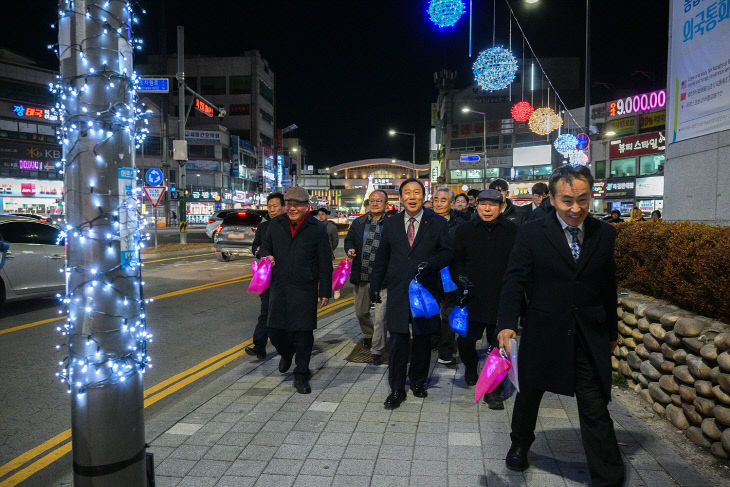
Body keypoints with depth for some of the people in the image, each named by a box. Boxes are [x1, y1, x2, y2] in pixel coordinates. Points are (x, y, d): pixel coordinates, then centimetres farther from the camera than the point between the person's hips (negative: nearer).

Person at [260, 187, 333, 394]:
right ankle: (286, 354, 41)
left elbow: (325, 262, 2)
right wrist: (266, 256, -1)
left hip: (305, 289, -3)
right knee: (275, 330, 6)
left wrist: (325, 291, -1)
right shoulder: (275, 224, 10)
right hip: (279, 287, 3)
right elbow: (264, 247, 24)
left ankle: (301, 376, 16)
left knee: (303, 332, 0)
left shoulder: (317, 228, 1)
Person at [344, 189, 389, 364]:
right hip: (361, 276, 5)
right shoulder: (358, 223, 9)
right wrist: (349, 250, -4)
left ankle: (377, 350, 5)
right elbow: (348, 239, 17)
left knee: (380, 315, -7)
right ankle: (368, 335, 47)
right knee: (361, 312, 19)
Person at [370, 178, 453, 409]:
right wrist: (375, 284, 13)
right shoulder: (391, 224, 8)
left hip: (426, 290, 0)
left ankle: (418, 381, 30)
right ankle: (396, 389, 11)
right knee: (398, 341, -1)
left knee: (422, 339, 11)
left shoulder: (438, 223, 2)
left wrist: (430, 263, -16)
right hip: (398, 290, 1)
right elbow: (382, 257, 14)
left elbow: (447, 252, 3)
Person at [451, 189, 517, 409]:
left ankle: (493, 390, 16)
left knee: (499, 345, 3)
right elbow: (456, 258, 11)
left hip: (502, 298, -1)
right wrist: (460, 275, -7)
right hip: (473, 296, 1)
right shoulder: (465, 230, 6)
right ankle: (470, 367, 39)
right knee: (466, 339, 6)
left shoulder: (513, 231, 2)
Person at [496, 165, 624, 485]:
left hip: (590, 338, 1)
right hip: (543, 335, 0)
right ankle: (519, 445, 47)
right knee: (529, 395, 20)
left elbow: (608, 287, 9)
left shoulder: (604, 234, 2)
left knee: (595, 410, 2)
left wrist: (611, 332, 14)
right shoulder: (531, 234, -7)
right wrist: (507, 324, -24)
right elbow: (515, 281, -11)